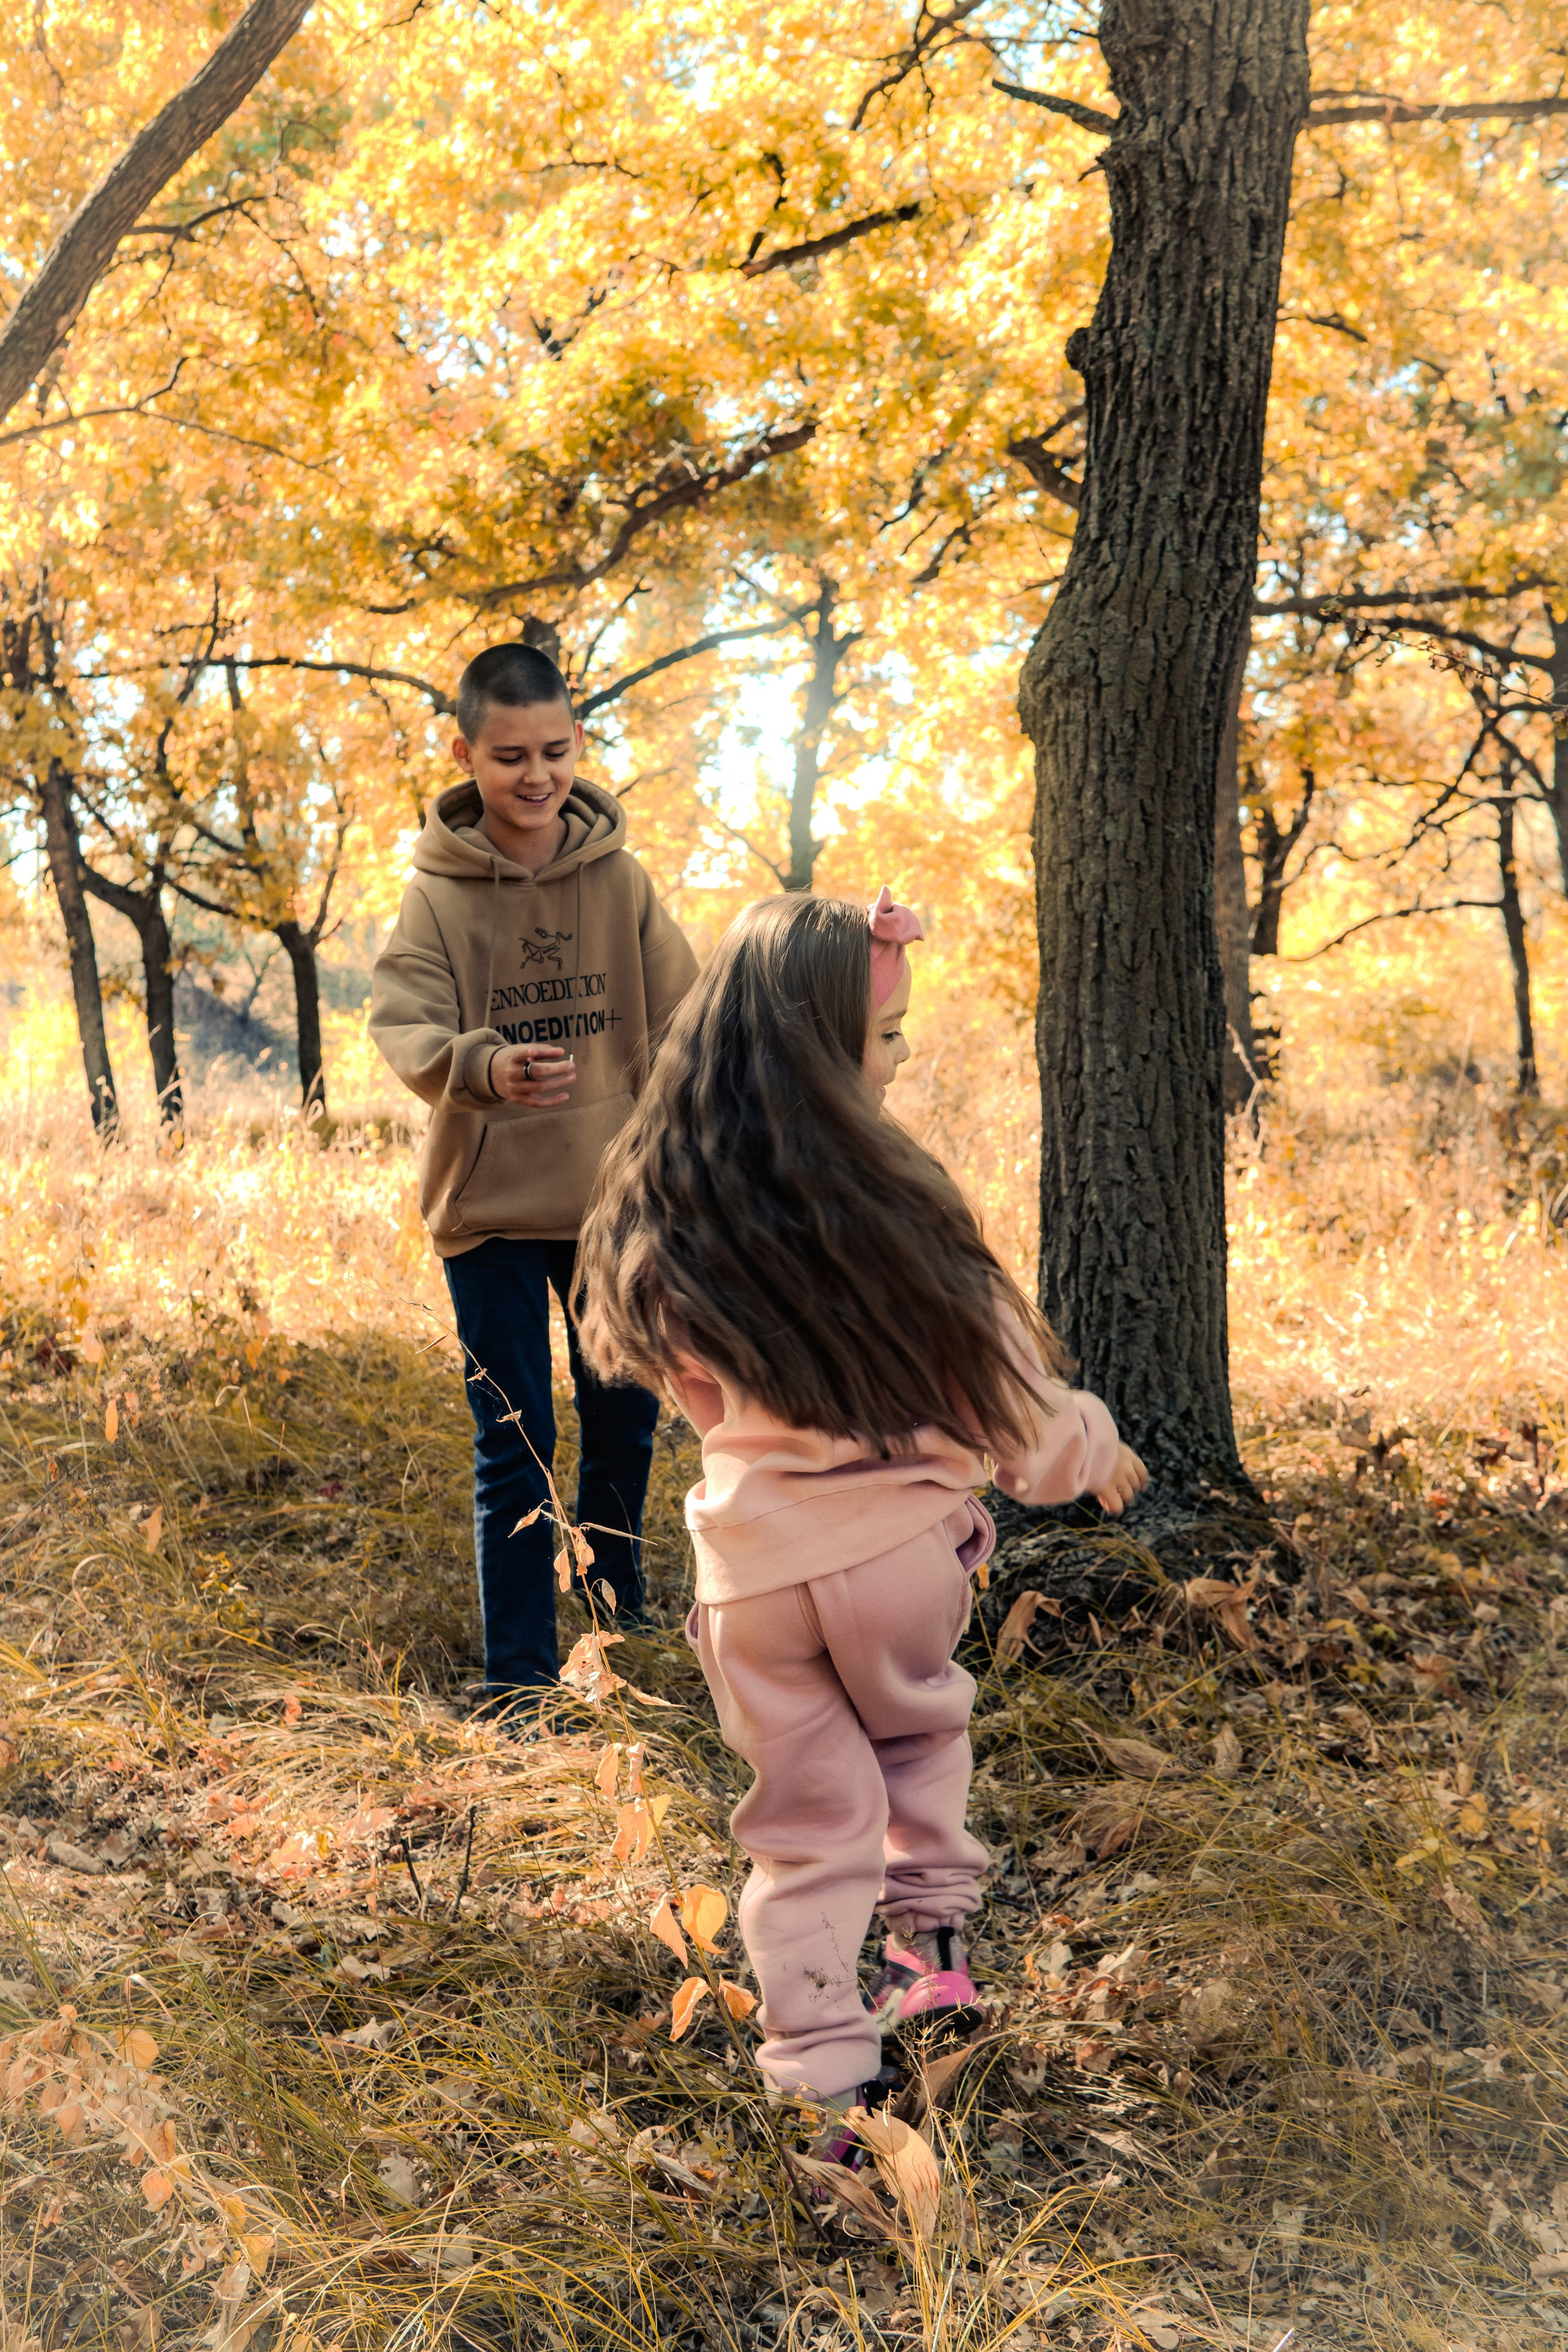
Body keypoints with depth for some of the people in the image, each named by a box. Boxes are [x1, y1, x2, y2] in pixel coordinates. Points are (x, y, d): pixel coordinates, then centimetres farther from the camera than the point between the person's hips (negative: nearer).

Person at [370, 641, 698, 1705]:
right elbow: (404, 1026, -18)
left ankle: (622, 1632, 39)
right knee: (514, 1445, 2)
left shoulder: (620, 877, -1)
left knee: (624, 1425, 16)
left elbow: (677, 1030, 1)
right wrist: (486, 1065, -39)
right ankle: (518, 1676, 14)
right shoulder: (440, 889, -8)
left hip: (615, 1199, 3)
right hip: (489, 1204, -3)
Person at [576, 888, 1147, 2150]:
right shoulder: (888, 1196, -20)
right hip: (901, 1543, -2)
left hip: (752, 1562, 2)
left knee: (806, 1821, 14)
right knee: (919, 1729, 30)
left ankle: (822, 2082, 16)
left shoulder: (659, 1210, -6)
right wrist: (1089, 1453, 11)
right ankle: (935, 1940, 38)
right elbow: (998, 1370, -8)